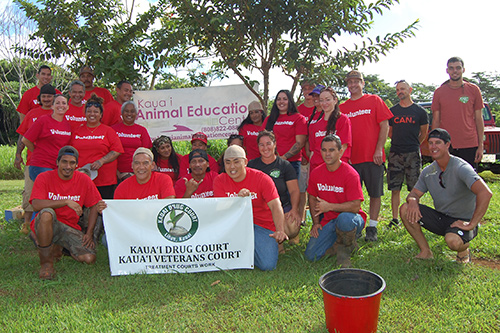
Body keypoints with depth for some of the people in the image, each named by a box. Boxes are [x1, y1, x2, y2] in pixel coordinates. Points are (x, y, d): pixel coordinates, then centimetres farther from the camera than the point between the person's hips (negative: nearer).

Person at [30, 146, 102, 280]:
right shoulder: (44, 178, -8)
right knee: (46, 213, -38)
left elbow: (94, 206, 4)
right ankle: (46, 261, -18)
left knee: (89, 258, -17)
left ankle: (58, 248, 17)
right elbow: (36, 204, -22)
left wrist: (89, 233, -4)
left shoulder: (84, 180, -1)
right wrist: (66, 201, -28)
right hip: (46, 226, -2)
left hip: (70, 228, 3)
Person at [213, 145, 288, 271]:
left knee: (268, 265, -20)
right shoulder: (220, 180, -5)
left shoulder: (262, 178, -11)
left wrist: (280, 230, -37)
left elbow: (276, 206, -21)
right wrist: (237, 198, -34)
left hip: (263, 226, -1)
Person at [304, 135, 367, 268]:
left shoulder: (350, 174, -16)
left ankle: (346, 247, -7)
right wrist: (316, 223, 3)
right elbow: (312, 198, 13)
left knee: (344, 219, -41)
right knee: (311, 255, -11)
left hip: (349, 217, -4)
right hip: (328, 221, 4)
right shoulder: (316, 173, 0)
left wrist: (329, 206, -21)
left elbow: (355, 206, -21)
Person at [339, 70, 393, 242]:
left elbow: (384, 126, -1)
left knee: (375, 193, 3)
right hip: (351, 158, 2)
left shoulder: (374, 101, 4)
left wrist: (379, 149, -9)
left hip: (373, 157, -2)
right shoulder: (342, 107, 11)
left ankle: (372, 228, 14)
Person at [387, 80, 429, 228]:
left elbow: (424, 133, 11)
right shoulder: (392, 111, 10)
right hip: (395, 153, 2)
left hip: (413, 154, -2)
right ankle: (395, 218, 10)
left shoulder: (420, 111, 4)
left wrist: (413, 145, 12)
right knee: (395, 188, 3)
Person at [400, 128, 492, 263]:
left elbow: (485, 193, -31)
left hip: (463, 221, -6)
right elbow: (414, 193, 7)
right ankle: (425, 252, 0)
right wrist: (412, 200, -20)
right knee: (405, 209, -14)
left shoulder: (461, 167, -20)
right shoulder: (428, 171, 2)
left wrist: (471, 225, -30)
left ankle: (464, 249, 2)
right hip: (440, 218, 6)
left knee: (453, 240, -38)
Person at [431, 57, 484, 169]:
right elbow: (436, 121, 7)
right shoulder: (439, 92, 5)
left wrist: (481, 145, 0)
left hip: (469, 147, 0)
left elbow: (479, 119, 5)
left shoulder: (474, 90, 5)